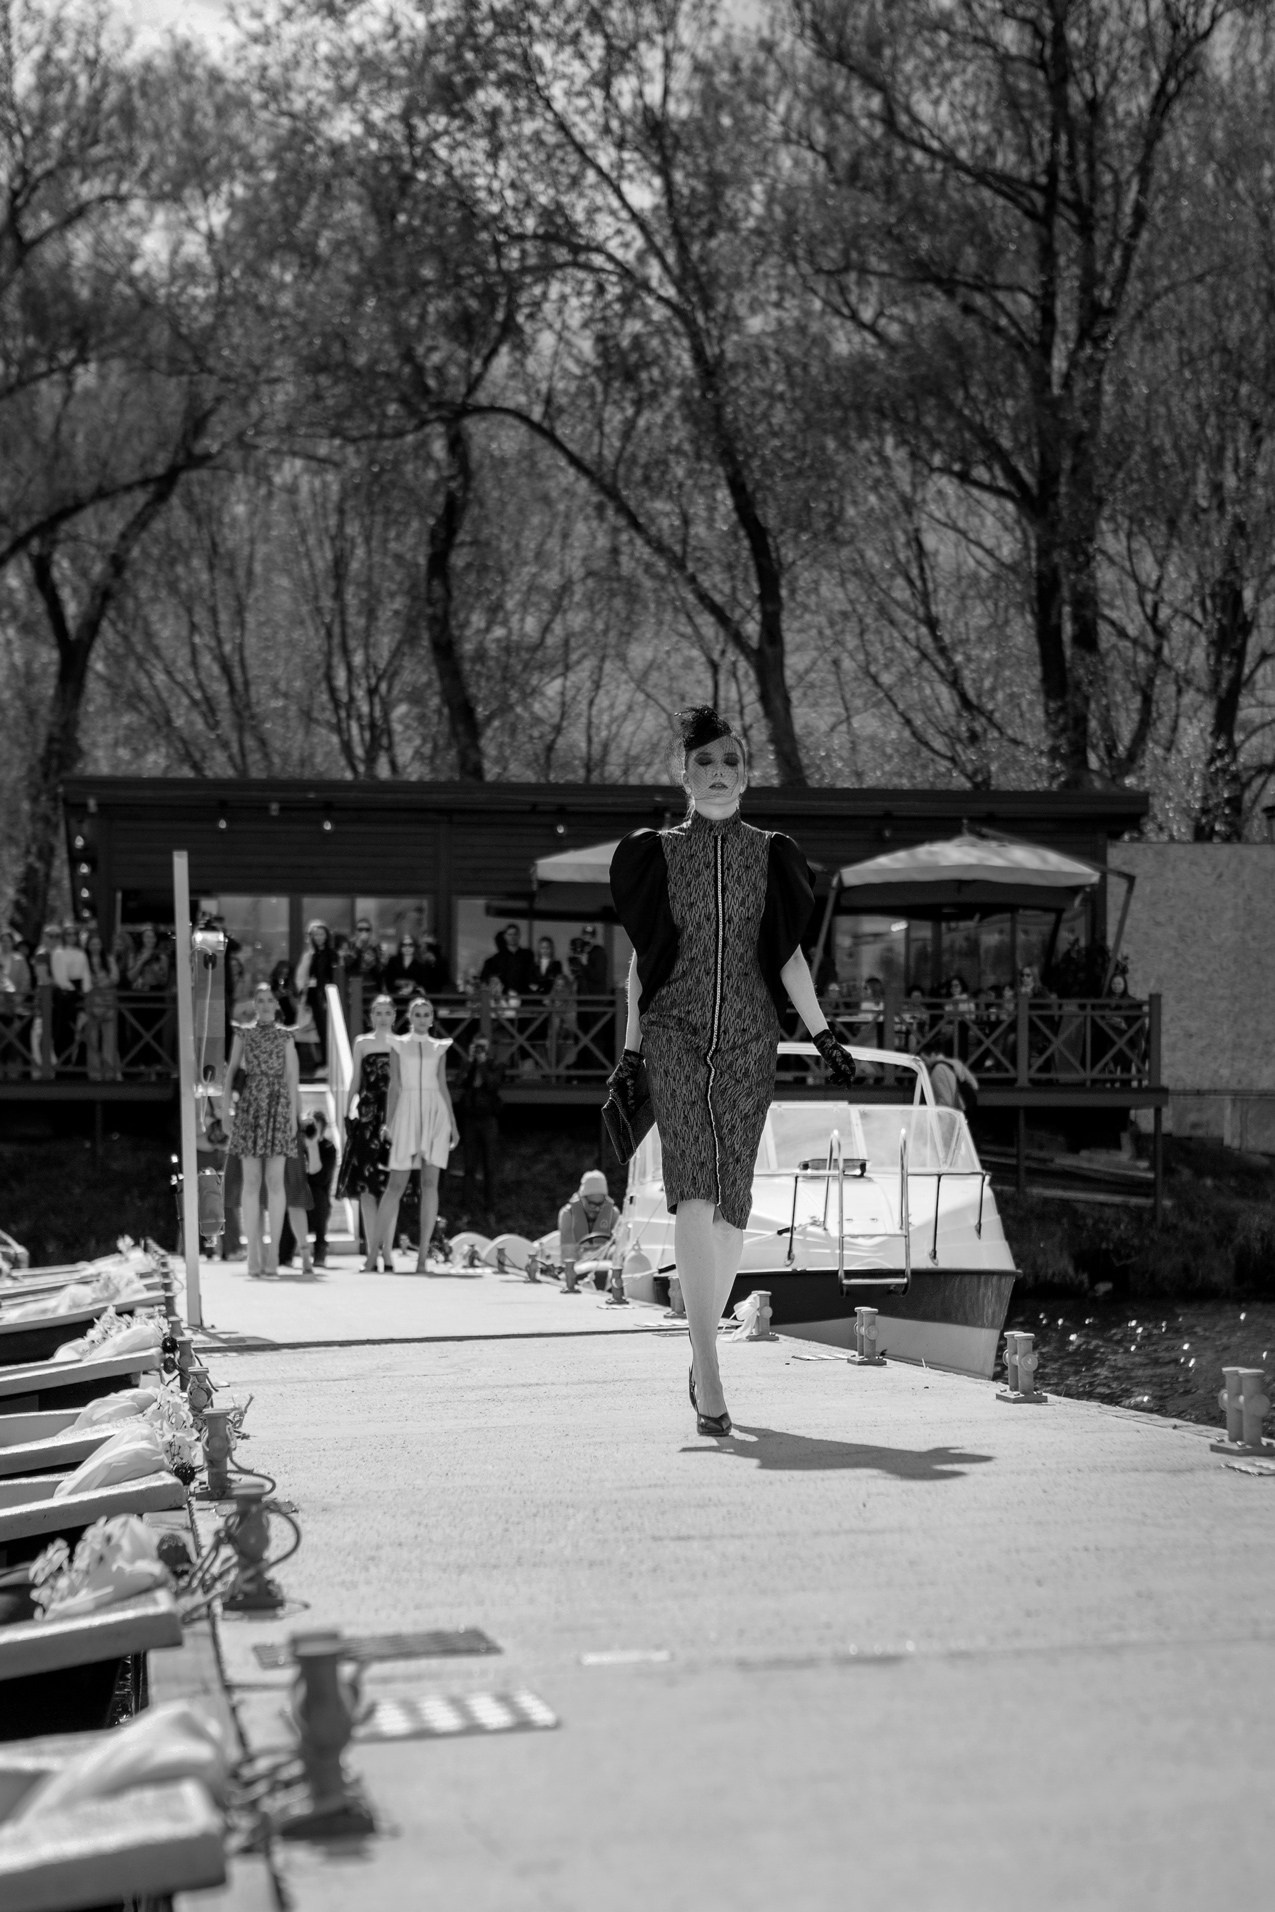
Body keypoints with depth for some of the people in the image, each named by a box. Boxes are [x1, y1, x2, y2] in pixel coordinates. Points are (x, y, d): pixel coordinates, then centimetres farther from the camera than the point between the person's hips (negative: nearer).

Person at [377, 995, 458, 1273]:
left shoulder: (439, 1047, 13)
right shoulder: (398, 1045, 7)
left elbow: (443, 1086, 14)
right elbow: (394, 1085, 4)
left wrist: (453, 1123, 9)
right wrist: (388, 1122, -4)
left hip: (436, 1114, 2)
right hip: (408, 1114, -2)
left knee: (430, 1183, -4)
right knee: (397, 1184, -4)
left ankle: (423, 1253, -3)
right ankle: (377, 1247, 4)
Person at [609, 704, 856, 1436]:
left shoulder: (770, 855, 9)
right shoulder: (658, 853, 7)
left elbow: (787, 953, 10)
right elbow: (642, 958, 10)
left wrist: (824, 1035, 3)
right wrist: (630, 1052, 8)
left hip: (748, 1037, 2)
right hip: (676, 1032, -2)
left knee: (732, 1201, 3)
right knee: (694, 1188, -18)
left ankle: (705, 1353, 23)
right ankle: (709, 1378, -23)